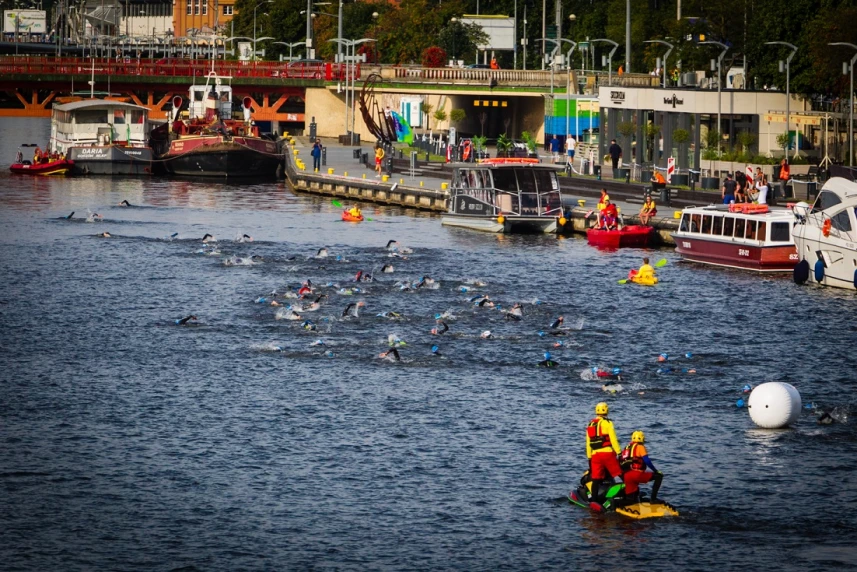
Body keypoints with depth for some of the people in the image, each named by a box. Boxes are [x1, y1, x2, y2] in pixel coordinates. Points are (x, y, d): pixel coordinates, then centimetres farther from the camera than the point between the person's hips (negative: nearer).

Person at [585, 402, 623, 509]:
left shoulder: (590, 425, 17)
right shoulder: (607, 423, -2)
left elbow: (588, 444, 20)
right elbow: (613, 439, -9)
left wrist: (589, 458, 25)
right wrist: (619, 453, -7)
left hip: (595, 455, 5)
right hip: (608, 453, -5)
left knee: (596, 479, 2)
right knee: (622, 474, 0)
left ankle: (593, 500, -9)